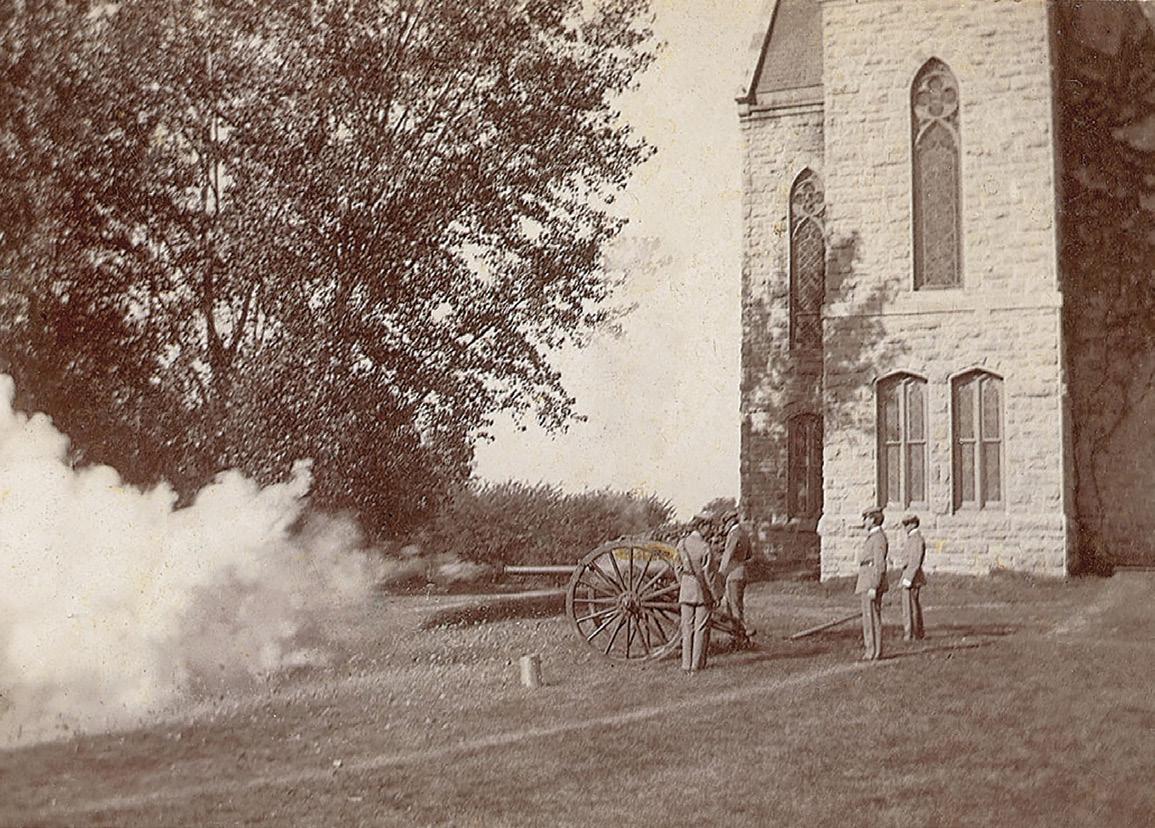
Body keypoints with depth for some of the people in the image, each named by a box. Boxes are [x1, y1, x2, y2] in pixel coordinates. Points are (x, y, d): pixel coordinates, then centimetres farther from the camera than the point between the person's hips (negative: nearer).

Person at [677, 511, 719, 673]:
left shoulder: (682, 544, 0)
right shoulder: (704, 547, -16)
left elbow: (679, 568, 7)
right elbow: (708, 573, -12)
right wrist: (714, 595, -4)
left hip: (686, 590, 5)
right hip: (702, 590, -5)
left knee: (687, 627, 10)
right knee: (701, 628, 4)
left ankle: (686, 664, 12)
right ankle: (697, 664, 6)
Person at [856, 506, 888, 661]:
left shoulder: (878, 538, -14)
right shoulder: (873, 537, 18)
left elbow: (880, 565, -19)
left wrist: (873, 587, -22)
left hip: (872, 583, -10)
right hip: (867, 583, 10)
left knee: (873, 617, -7)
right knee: (869, 617, 12)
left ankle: (875, 652, -4)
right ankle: (872, 651, 17)